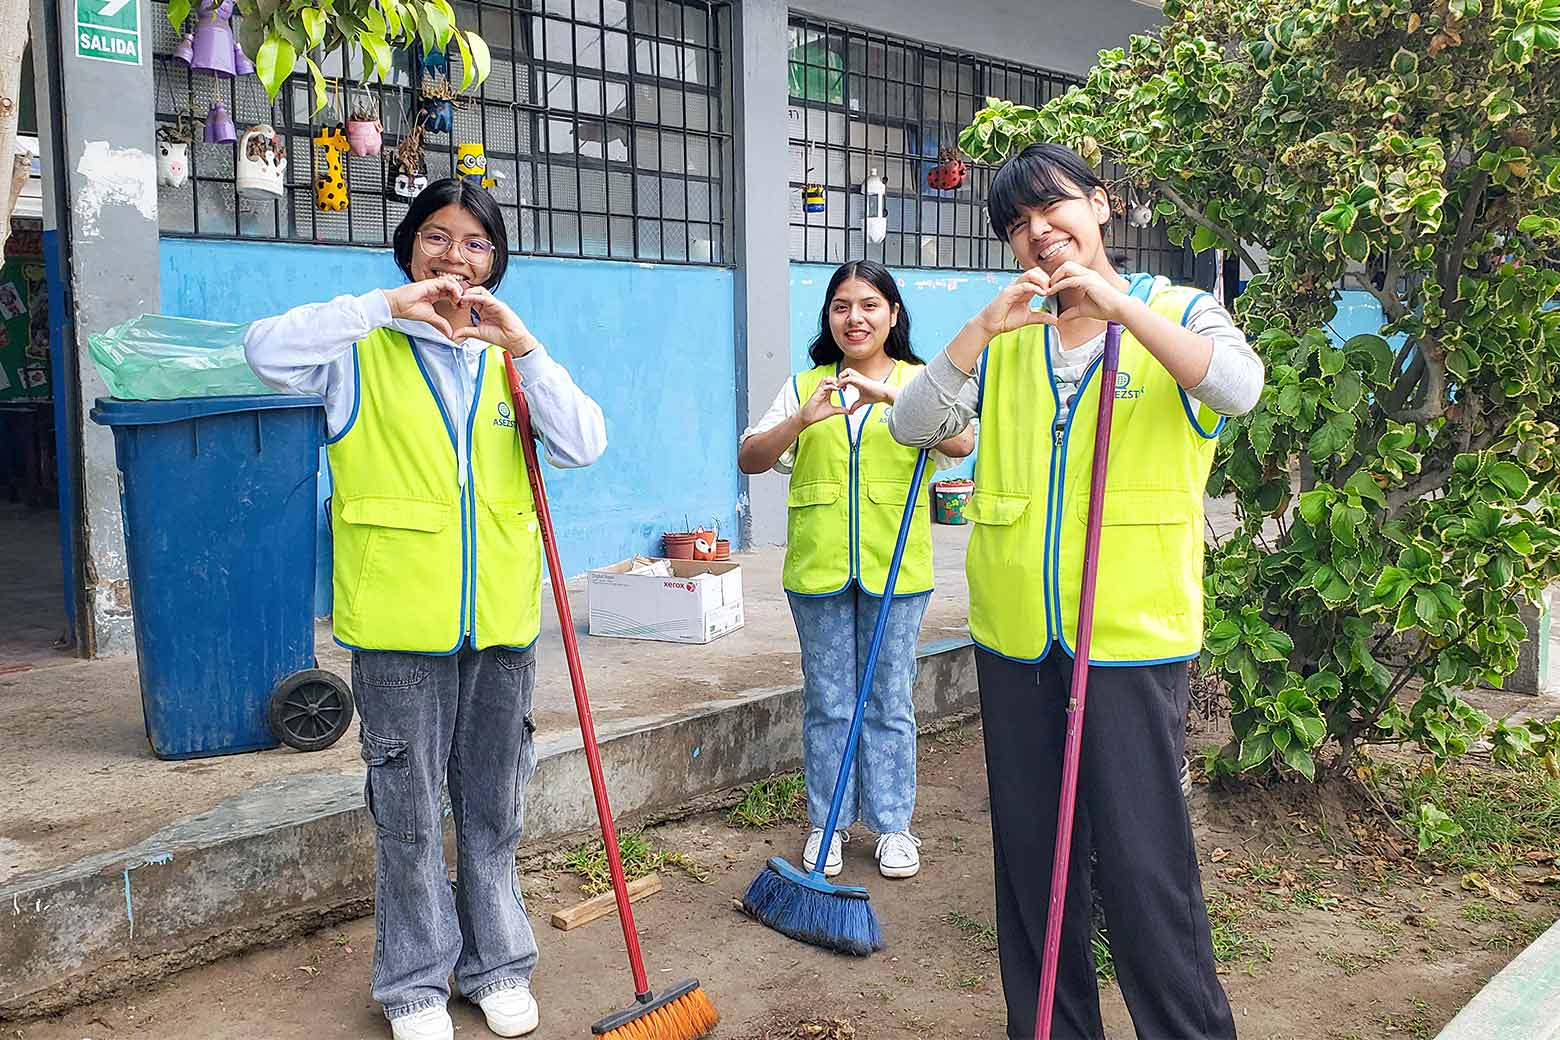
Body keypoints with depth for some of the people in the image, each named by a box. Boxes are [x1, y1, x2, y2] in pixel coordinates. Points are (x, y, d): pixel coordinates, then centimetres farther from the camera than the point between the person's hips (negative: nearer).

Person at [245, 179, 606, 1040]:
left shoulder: (507, 357, 10)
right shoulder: (364, 352, 1)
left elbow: (583, 445, -4)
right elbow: (266, 349, -19)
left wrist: (524, 348, -13)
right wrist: (386, 306, -21)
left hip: (500, 621, 3)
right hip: (400, 623, -3)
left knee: (493, 809, 15)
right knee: (409, 817, 8)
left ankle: (496, 966, 32)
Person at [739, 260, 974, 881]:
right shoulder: (804, 386, 8)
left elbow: (960, 442, -17)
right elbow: (750, 459, -1)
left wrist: (889, 394, -28)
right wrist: (802, 420, -19)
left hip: (895, 568, -1)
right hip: (818, 569, 1)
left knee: (889, 702, 8)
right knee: (827, 703, 10)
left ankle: (892, 824, 23)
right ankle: (828, 823, 24)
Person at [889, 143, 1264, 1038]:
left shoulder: (1177, 312, 3)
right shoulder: (1006, 340, 12)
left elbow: (1239, 387, -19)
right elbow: (912, 426, 0)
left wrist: (1119, 305, -23)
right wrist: (980, 329, -12)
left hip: (1134, 638, -4)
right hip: (1015, 639, 4)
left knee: (1143, 863, -2)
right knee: (1031, 858, 14)